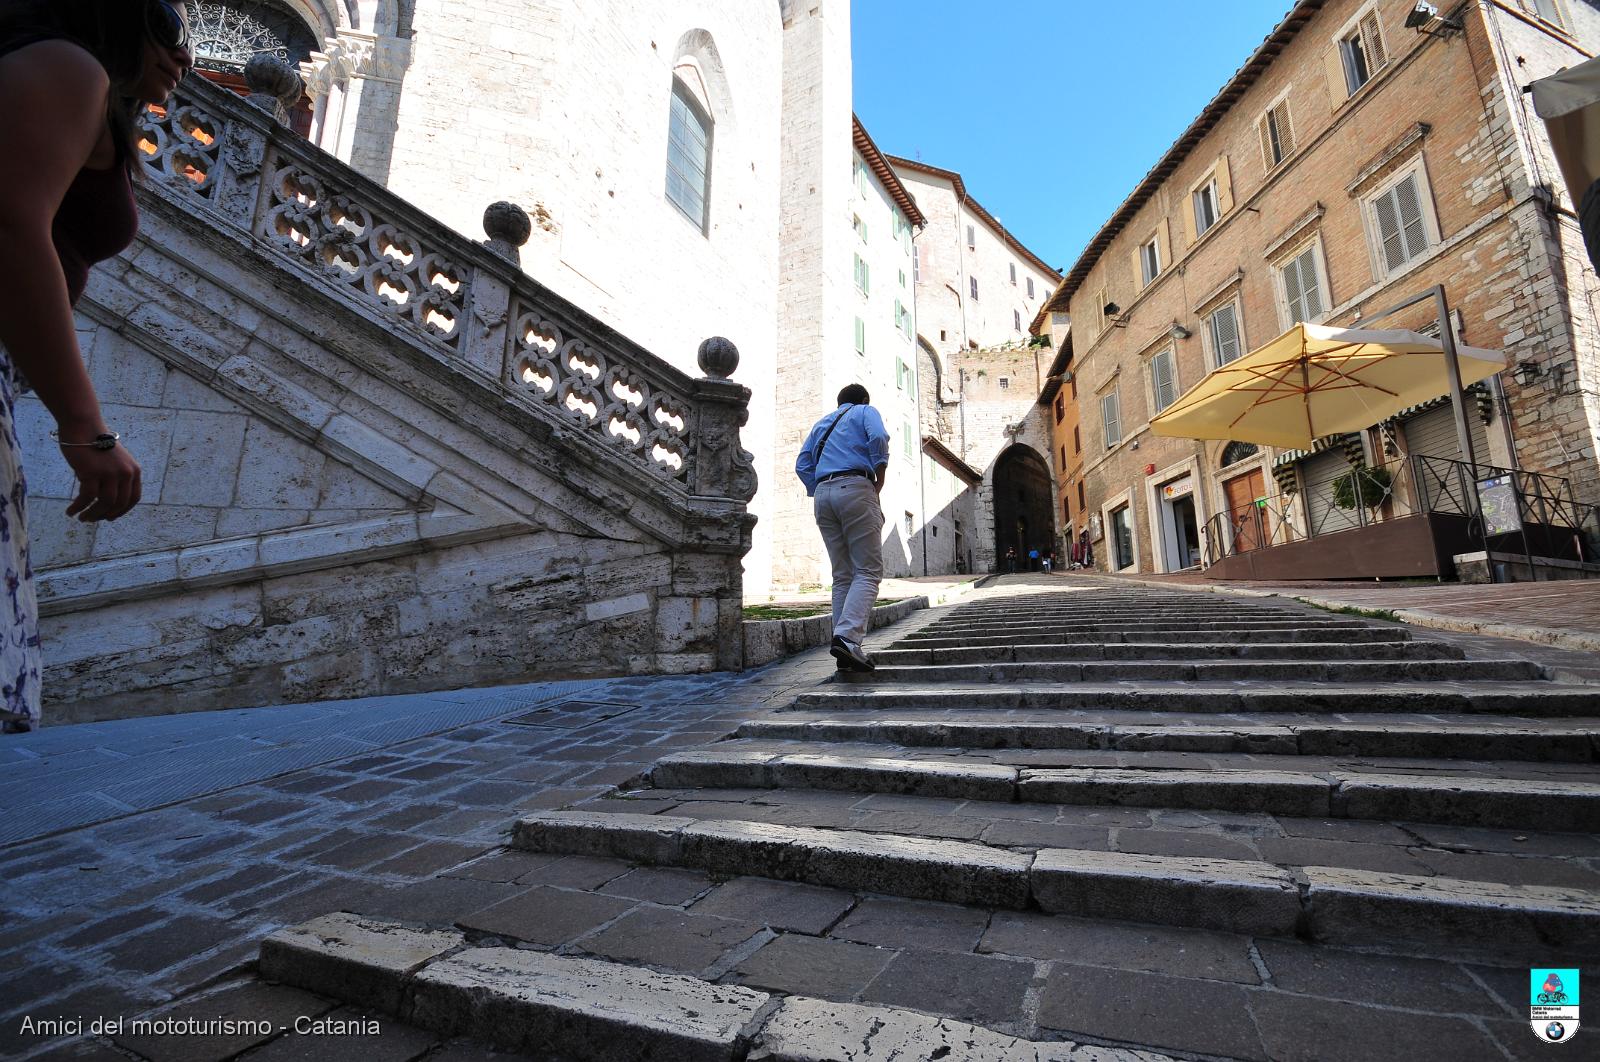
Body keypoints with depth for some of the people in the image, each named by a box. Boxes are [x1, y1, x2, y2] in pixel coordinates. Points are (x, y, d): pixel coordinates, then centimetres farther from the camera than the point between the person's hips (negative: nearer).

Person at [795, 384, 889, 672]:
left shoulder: (821, 423, 30)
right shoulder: (866, 412, 15)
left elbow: (802, 466, 18)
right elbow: (878, 438, -7)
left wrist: (820, 493, 16)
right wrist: (879, 483, -1)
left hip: (823, 494, 6)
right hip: (855, 488, -5)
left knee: (842, 576, 6)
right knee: (868, 571, -8)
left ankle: (845, 653, 1)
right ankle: (847, 636, -27)